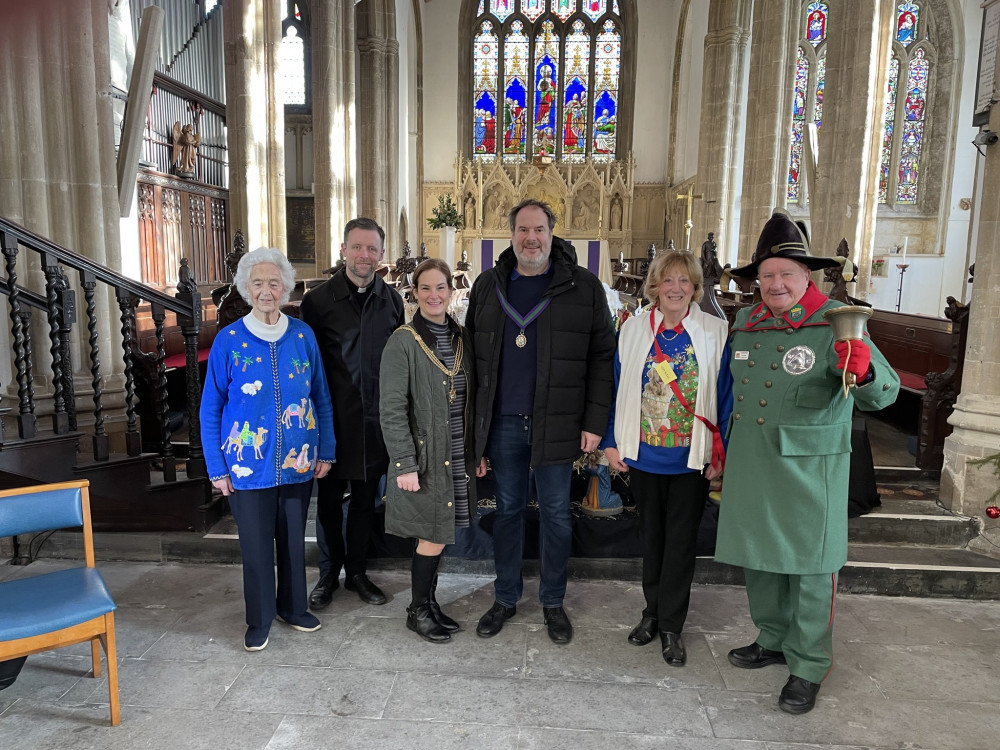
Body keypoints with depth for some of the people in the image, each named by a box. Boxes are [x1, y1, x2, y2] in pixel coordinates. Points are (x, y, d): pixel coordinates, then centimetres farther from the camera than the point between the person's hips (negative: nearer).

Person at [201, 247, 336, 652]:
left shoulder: (302, 335, -2)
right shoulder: (228, 340, -7)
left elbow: (321, 398, 4)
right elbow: (211, 408, -2)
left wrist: (326, 451, 2)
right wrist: (217, 467, -4)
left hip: (298, 462, 2)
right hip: (248, 465, -2)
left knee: (293, 538, 16)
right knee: (256, 545, 9)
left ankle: (293, 607, 38)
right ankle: (259, 620, 30)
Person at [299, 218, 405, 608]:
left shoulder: (391, 300, 4)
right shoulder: (318, 300, -5)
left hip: (375, 420, 3)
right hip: (333, 419, -2)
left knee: (365, 499, 14)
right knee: (329, 499, 11)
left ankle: (356, 571, 32)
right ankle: (329, 573, 30)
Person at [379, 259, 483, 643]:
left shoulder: (461, 337, 6)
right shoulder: (403, 342, -11)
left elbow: (470, 400, 11)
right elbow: (392, 409, -13)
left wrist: (478, 450, 9)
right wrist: (405, 465, -17)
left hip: (456, 456, 5)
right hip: (423, 458, -5)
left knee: (437, 535, 14)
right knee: (433, 537, 2)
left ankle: (429, 602, 32)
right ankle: (418, 611, 23)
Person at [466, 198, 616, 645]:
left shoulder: (584, 288, -2)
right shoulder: (488, 286, 6)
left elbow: (602, 357, -2)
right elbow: (473, 353, 9)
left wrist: (595, 421, -7)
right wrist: (475, 418, 5)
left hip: (557, 423, -2)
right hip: (502, 422, 2)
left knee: (556, 514, 10)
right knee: (508, 510, 14)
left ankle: (553, 602, 29)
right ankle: (505, 598, 31)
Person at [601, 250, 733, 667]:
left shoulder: (715, 332, -5)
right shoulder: (633, 329, -1)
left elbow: (724, 396, -2)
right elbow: (618, 388, 3)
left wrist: (720, 453, -4)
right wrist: (611, 442, 1)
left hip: (692, 458, -2)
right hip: (643, 455, 2)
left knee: (680, 540, 7)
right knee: (652, 536, 16)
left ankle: (670, 626, 21)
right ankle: (653, 612, 34)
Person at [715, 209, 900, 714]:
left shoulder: (835, 324, -10)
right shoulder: (745, 323, 6)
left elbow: (883, 394, -18)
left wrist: (864, 372, -40)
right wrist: (723, 440, 19)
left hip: (810, 468, -5)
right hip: (750, 465, 6)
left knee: (810, 567, 4)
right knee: (757, 556, 16)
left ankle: (808, 667, 22)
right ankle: (773, 640, 37)